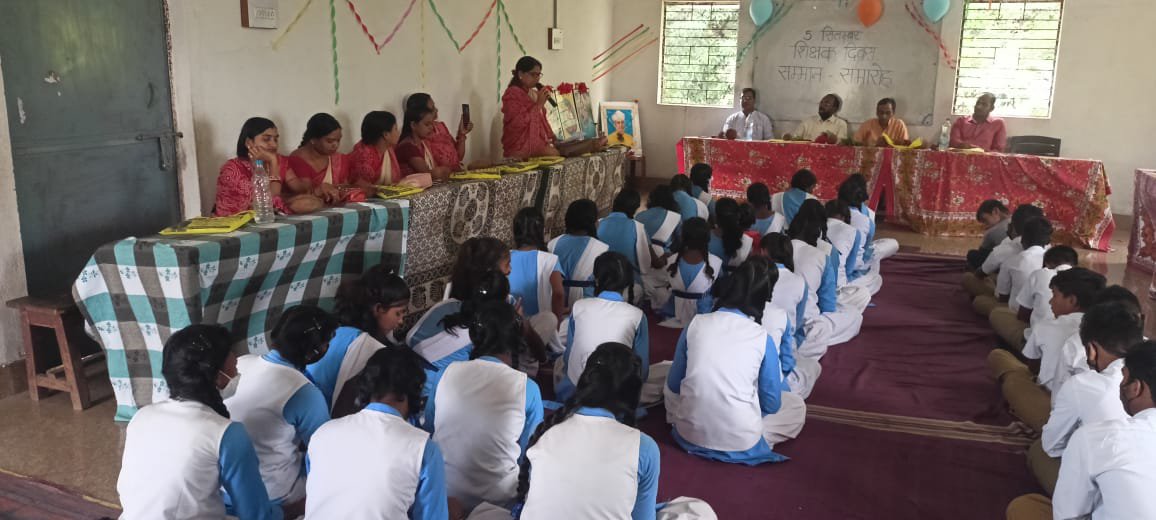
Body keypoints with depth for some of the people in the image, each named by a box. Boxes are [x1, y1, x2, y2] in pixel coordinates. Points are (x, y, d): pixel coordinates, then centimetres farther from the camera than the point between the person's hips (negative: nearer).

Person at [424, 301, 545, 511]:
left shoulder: (448, 372, -6)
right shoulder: (527, 388, -13)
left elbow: (429, 428, 8)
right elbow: (529, 451, -1)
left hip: (441, 492, 4)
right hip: (494, 499, -3)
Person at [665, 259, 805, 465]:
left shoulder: (695, 324, -4)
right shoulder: (762, 338, -10)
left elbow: (674, 385, 6)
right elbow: (771, 405, -1)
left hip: (689, 434, 3)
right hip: (740, 442, -2)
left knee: (670, 389, 34)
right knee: (797, 406, 23)